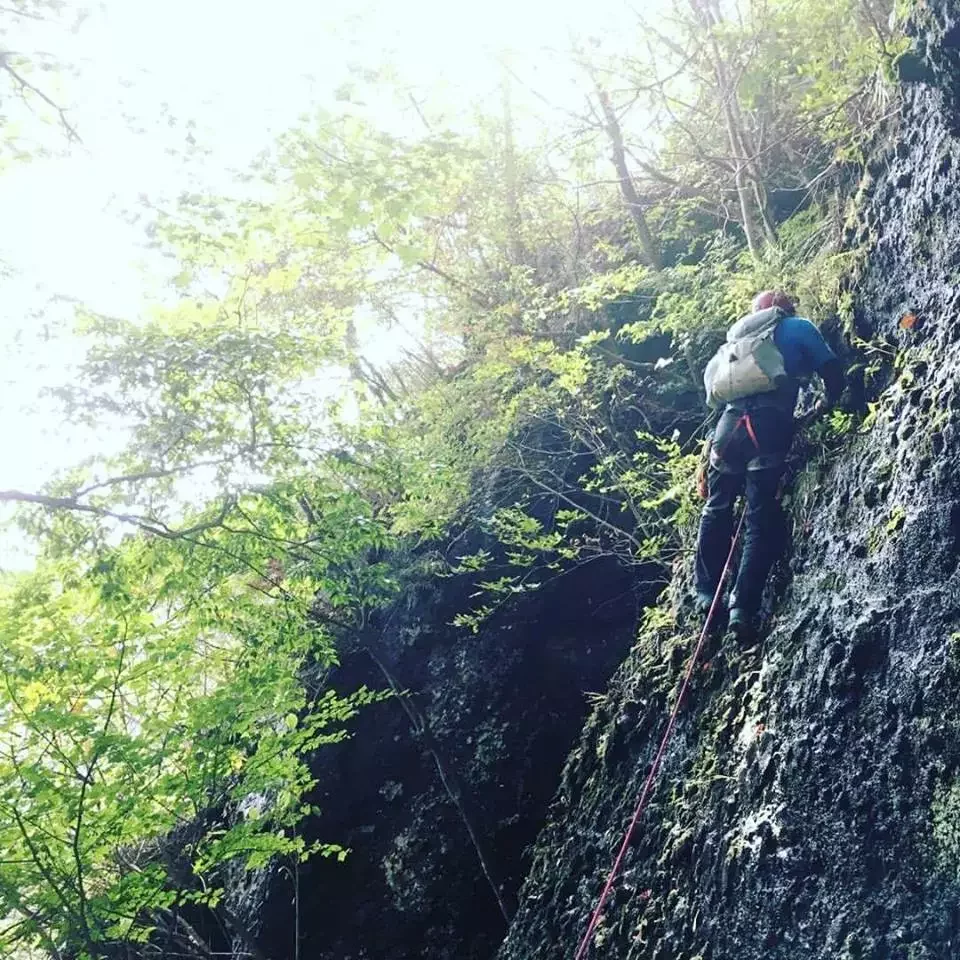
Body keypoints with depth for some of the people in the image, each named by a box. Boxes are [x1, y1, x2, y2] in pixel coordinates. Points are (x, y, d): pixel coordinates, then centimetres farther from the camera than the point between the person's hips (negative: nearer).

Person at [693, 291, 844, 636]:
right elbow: (832, 372, 8)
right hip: (770, 427, -4)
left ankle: (706, 591, 16)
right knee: (761, 521, -4)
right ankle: (743, 606, -11)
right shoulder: (798, 327, 16)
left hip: (730, 422, 4)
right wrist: (826, 404, 26)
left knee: (717, 510, 17)